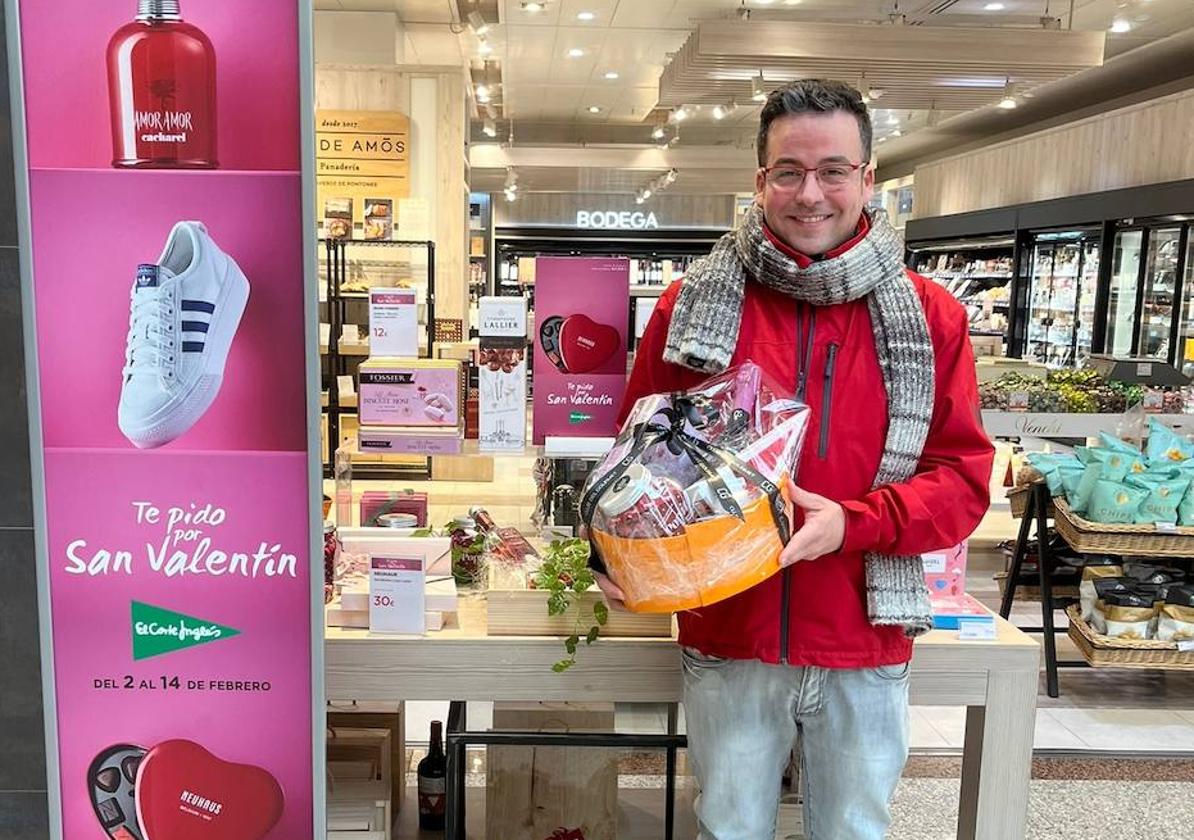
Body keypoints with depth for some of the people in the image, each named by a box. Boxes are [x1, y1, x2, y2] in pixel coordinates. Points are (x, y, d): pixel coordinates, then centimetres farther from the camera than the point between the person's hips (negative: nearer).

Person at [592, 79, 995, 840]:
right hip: (728, 640, 0)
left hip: (866, 648, 1)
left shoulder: (932, 317, -3)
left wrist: (853, 522, -19)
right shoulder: (692, 304, -4)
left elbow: (963, 476, -3)